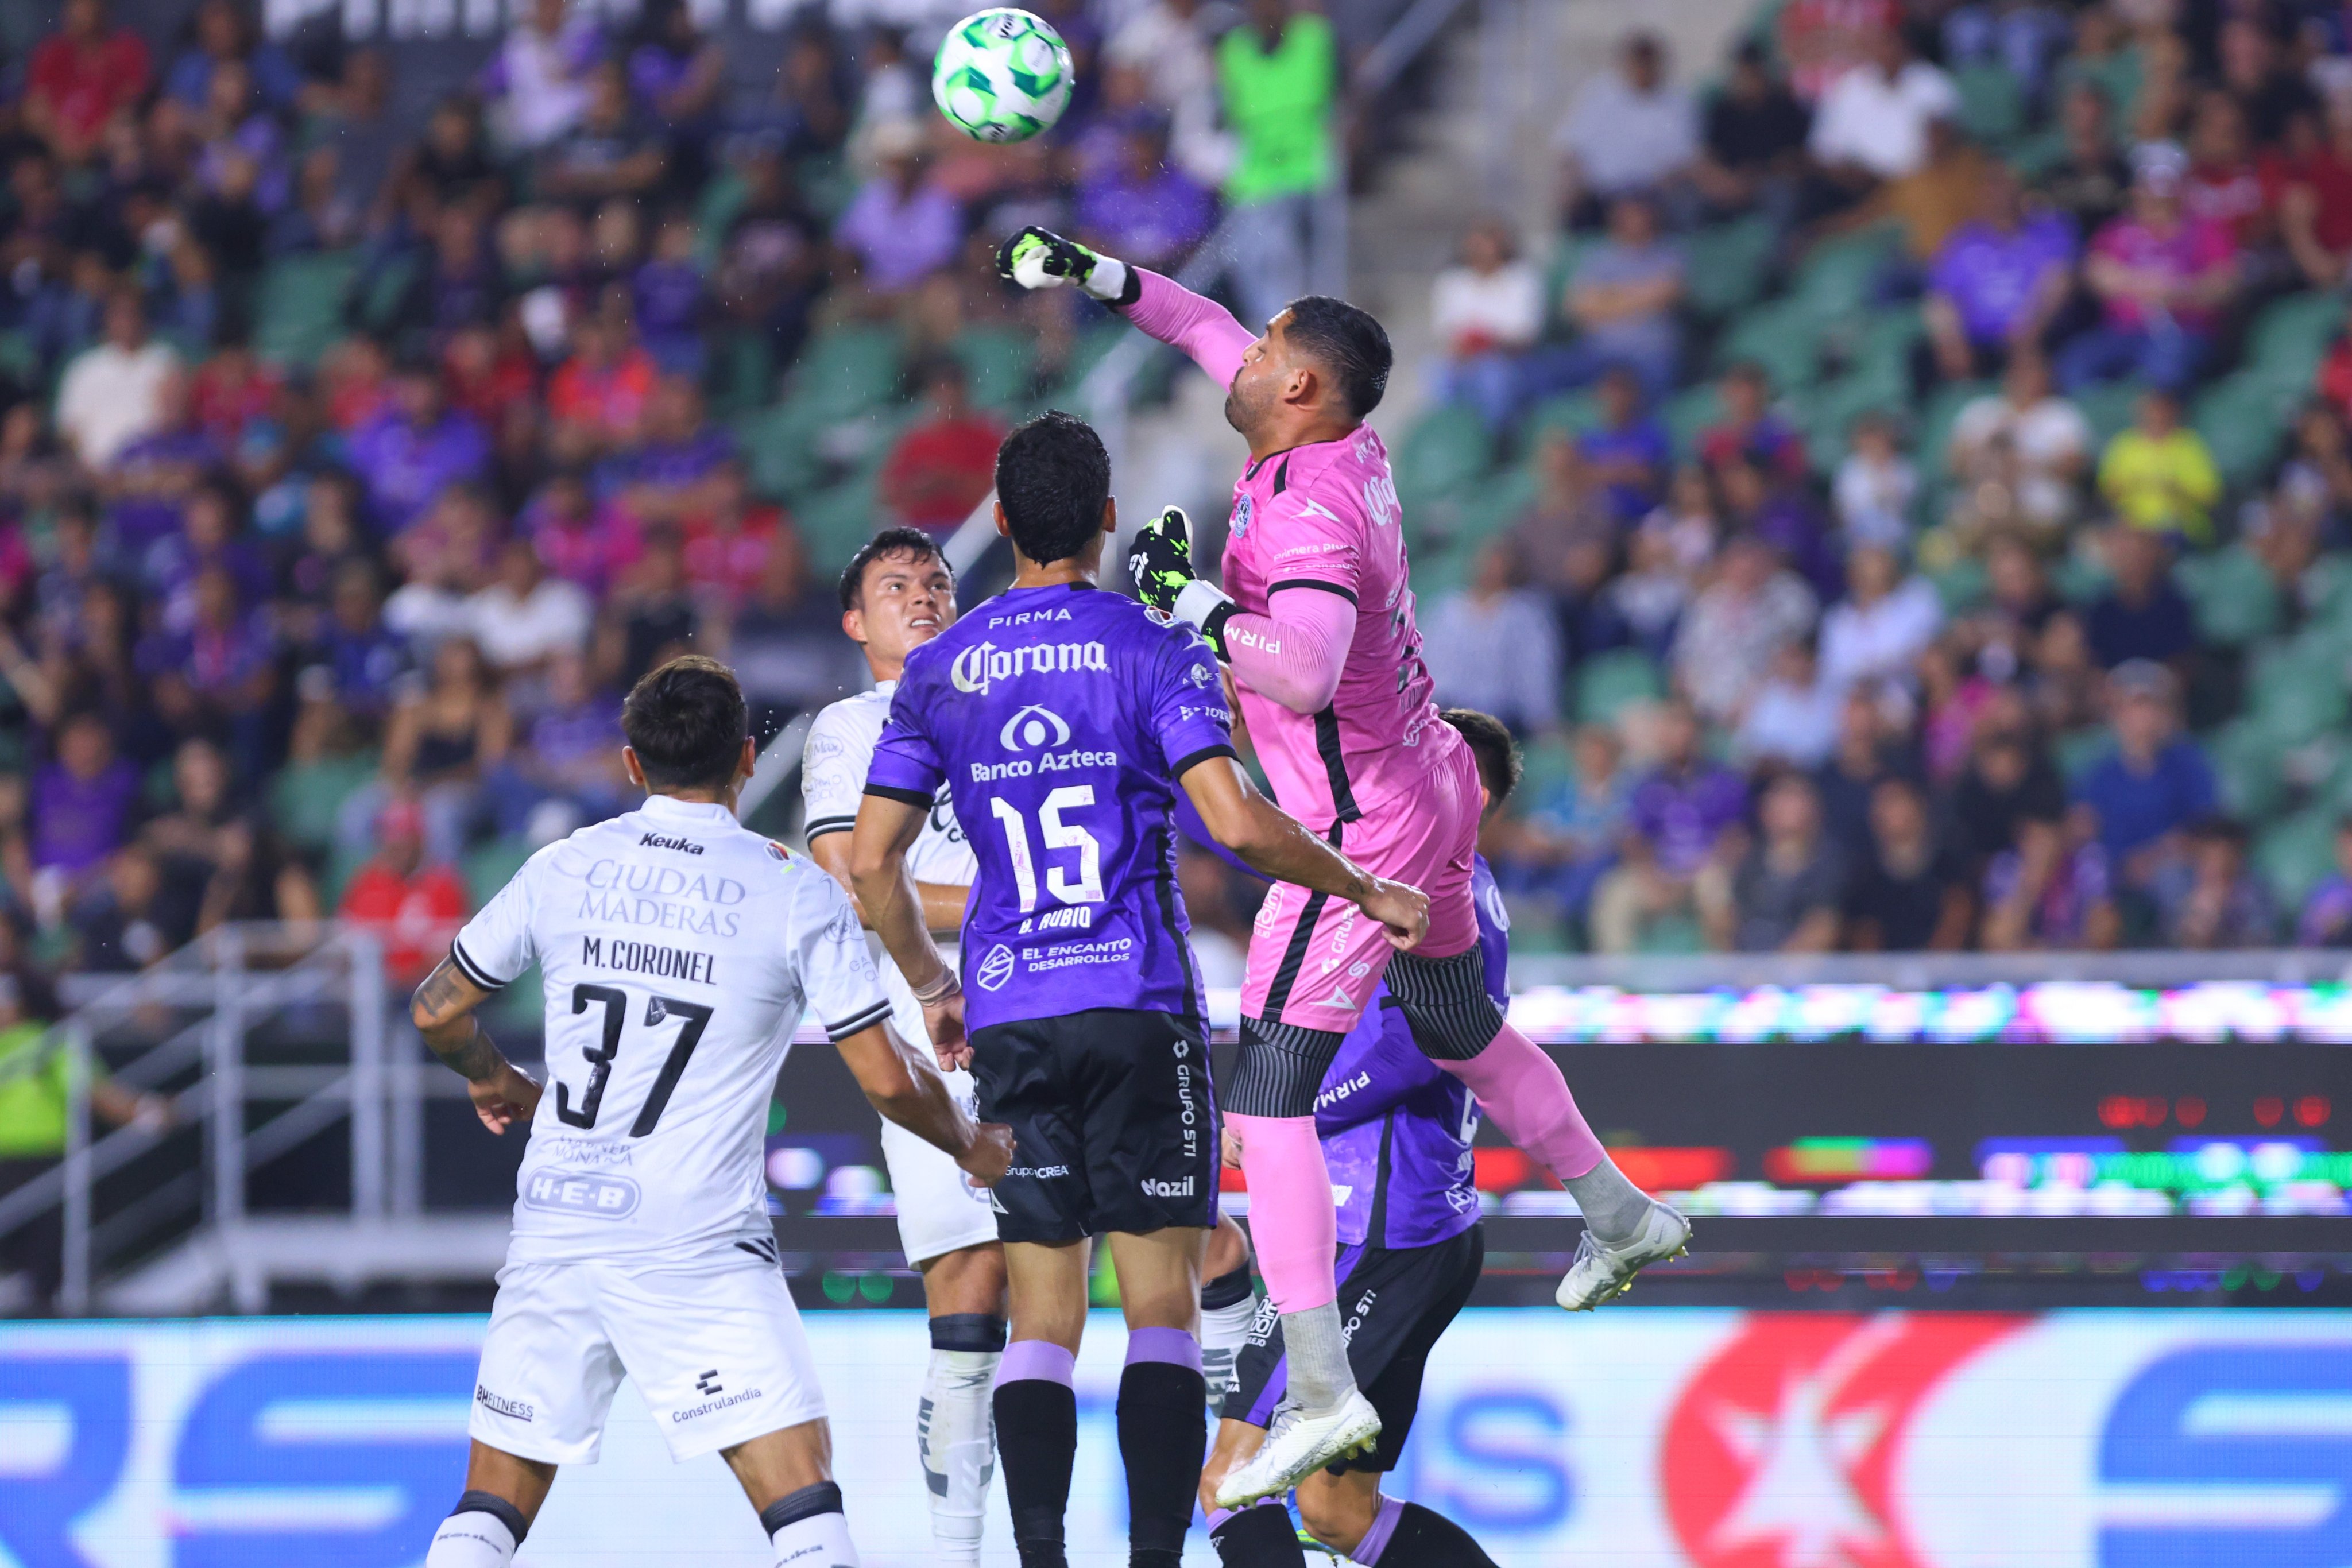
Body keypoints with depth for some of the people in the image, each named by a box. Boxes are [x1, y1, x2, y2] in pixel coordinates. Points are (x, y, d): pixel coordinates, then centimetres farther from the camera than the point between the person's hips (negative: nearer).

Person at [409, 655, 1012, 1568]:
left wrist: (493, 1080, 35)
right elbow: (886, 1079, -3)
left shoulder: (564, 869, 5)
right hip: (699, 1251, -3)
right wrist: (971, 1146, 17)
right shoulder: (796, 893, -3)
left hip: (555, 1232, 3)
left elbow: (437, 1011, 14)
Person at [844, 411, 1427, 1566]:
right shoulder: (1154, 651, -3)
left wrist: (932, 987, 24)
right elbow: (1235, 822, -14)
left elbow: (871, 862, 9)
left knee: (1041, 1321, 6)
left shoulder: (938, 671, 8)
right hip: (1140, 1006, -3)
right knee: (1162, 1308, 0)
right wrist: (1367, 890, 0)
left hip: (1008, 1015, 3)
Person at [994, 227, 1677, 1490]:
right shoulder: (1353, 451, 0)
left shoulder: (1307, 513, -26)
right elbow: (1216, 339, 18)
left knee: (1269, 1095, -9)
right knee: (1459, 1027, 32)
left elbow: (1305, 672, -44)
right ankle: (1622, 1217, 50)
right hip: (1428, 789, 10)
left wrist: (1189, 596, -35)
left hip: (1359, 834, -10)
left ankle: (1321, 1389, -13)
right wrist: (1098, 276, 18)